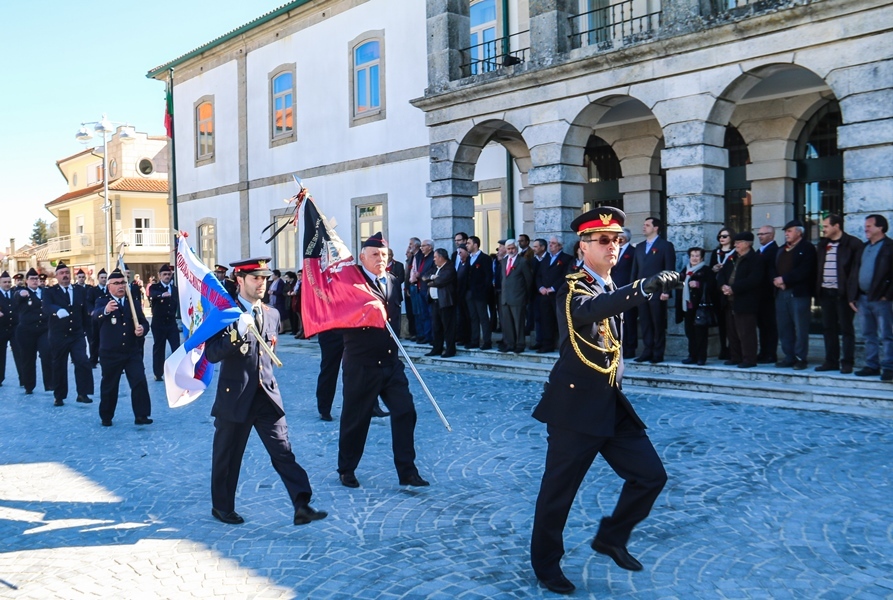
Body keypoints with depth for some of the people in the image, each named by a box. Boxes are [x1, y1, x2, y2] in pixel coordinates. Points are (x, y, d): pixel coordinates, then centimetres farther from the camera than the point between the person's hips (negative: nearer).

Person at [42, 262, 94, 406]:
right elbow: (46, 307, -25)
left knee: (83, 362, -12)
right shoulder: (50, 292, -4)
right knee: (59, 366, 8)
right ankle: (59, 396, 21)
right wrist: (58, 310, -45)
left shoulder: (81, 291, 6)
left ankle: (83, 393, -4)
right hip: (58, 336, -1)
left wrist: (84, 328, 7)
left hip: (77, 335, 1)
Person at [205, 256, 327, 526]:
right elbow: (211, 354, -15)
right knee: (228, 456, 11)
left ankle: (302, 505, -7)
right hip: (235, 396, -4)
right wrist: (237, 333, -26)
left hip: (267, 395, 4)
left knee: (283, 452, -4)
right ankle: (222, 507, 29)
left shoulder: (272, 314, 11)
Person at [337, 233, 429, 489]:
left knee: (405, 412, 1)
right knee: (355, 418, 7)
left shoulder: (393, 282, 12)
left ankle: (407, 470, 11)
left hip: (391, 362, 6)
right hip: (361, 364, -5)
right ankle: (346, 470, 26)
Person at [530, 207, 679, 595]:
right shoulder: (572, 290, -13)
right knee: (559, 490, 4)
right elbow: (591, 310, -38)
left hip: (613, 404, 8)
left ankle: (611, 538, 28)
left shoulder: (612, 290, 13)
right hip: (576, 406, -7)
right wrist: (644, 287, -50)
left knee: (651, 475, 6)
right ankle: (545, 562, 25)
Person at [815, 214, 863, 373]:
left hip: (843, 293, -6)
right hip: (825, 292, 6)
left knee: (846, 328, 1)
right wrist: (817, 291, 6)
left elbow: (856, 269, -10)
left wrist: (852, 293, -17)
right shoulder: (822, 245, 13)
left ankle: (847, 363, 7)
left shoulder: (853, 244, -6)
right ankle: (831, 361, 17)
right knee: (828, 328, 10)